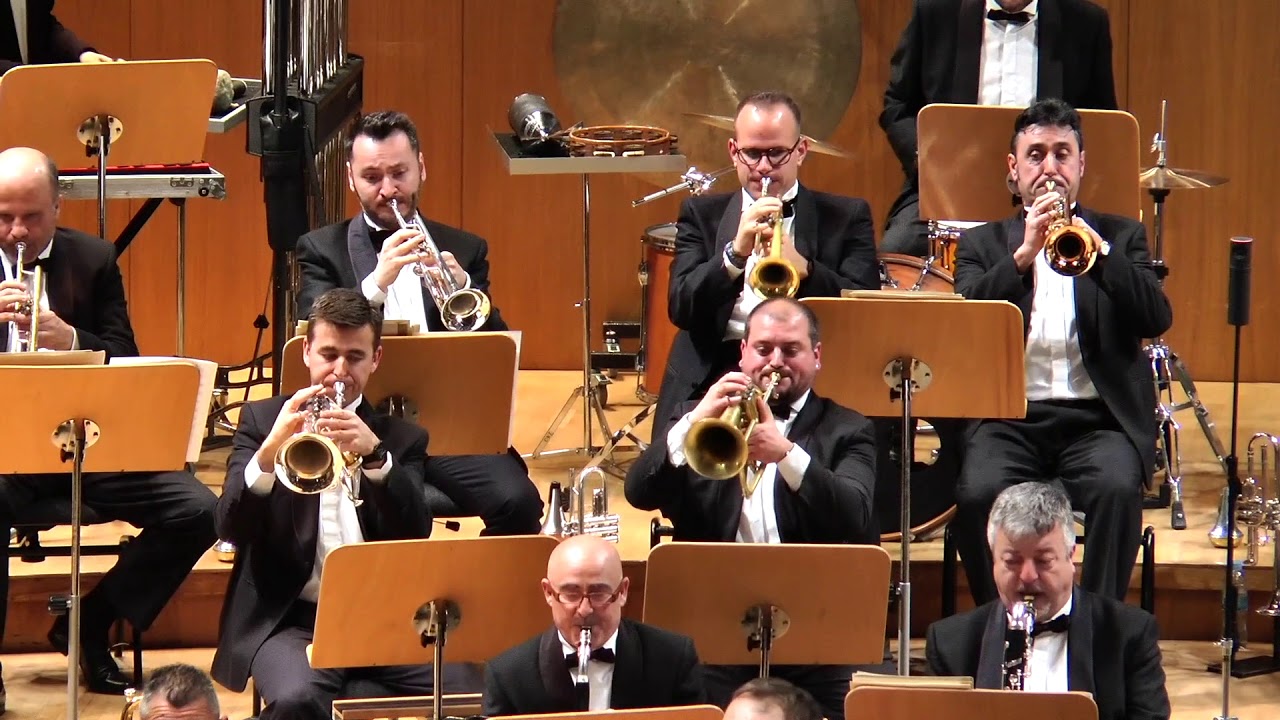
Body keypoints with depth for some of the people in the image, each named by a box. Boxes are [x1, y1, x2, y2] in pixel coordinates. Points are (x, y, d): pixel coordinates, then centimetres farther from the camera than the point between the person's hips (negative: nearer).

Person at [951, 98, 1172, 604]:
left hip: (1099, 418, 0)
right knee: (978, 493, -31)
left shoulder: (1121, 237, 18)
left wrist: (1098, 249, -13)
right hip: (1010, 419, 0)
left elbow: (1157, 319, 0)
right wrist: (1023, 254, -14)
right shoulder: (984, 244, 18)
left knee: (1117, 488, -33)